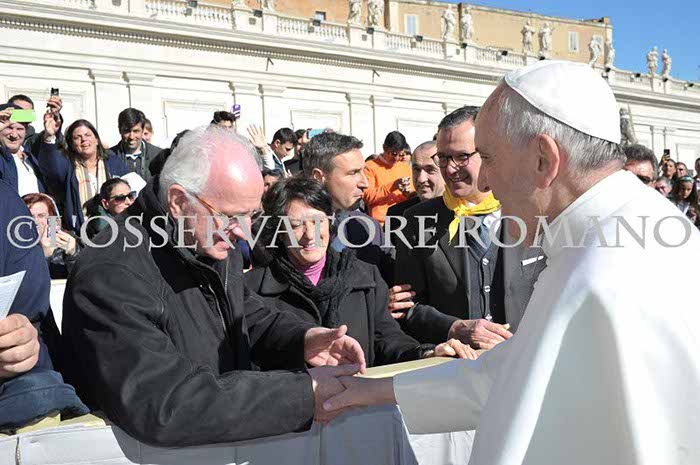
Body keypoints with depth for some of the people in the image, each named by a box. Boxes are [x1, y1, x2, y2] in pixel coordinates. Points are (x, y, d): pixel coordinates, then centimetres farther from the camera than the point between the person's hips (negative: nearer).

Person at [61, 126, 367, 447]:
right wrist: (304, 392, -30)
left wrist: (301, 340, -5)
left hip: (235, 439, 7)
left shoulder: (214, 244, 3)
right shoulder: (112, 277, -24)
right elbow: (163, 408, -32)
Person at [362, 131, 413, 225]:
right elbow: (366, 196, -11)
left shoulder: (406, 167, 15)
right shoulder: (370, 167, 0)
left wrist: (408, 193, -4)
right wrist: (391, 186, -18)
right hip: (379, 223, -4)